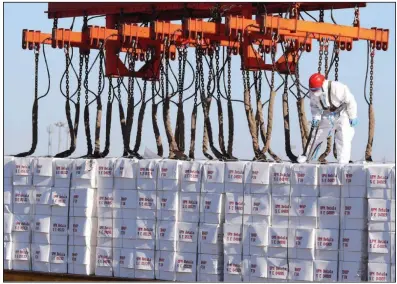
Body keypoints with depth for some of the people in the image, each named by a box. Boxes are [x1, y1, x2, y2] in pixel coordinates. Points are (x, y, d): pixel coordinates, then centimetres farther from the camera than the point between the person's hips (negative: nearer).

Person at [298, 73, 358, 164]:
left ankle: (343, 163, -14)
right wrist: (316, 117, -13)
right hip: (327, 117, 5)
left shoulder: (337, 88, -33)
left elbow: (350, 101, -22)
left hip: (343, 115, -5)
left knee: (343, 139, -17)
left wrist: (353, 117, -16)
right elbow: (314, 105, 4)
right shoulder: (314, 93, -15)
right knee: (317, 136, 12)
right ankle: (307, 156, 29)